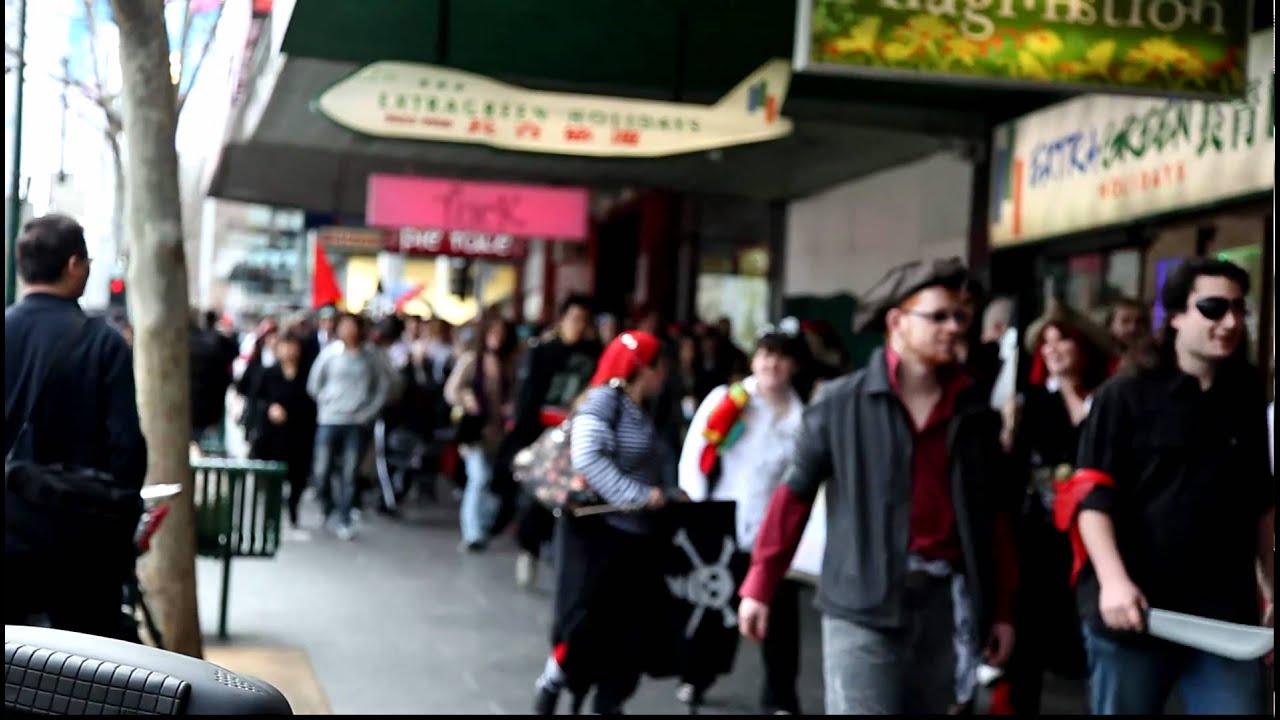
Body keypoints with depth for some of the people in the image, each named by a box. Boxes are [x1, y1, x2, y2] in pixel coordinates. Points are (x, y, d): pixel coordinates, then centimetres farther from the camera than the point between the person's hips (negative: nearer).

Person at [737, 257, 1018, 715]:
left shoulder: (975, 414, 9)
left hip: (946, 601, 4)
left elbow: (994, 516, 11)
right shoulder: (841, 403, -1)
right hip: (863, 603, -4)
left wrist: (1002, 609, 10)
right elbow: (795, 493, 0)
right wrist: (759, 585, -3)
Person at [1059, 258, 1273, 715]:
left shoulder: (1247, 399, 12)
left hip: (1226, 613, 3)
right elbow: (1092, 494, -8)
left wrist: (1270, 588, 18)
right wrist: (1113, 580, -21)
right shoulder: (1126, 395, -1)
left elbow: (1261, 503, 20)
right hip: (1136, 609, -3)